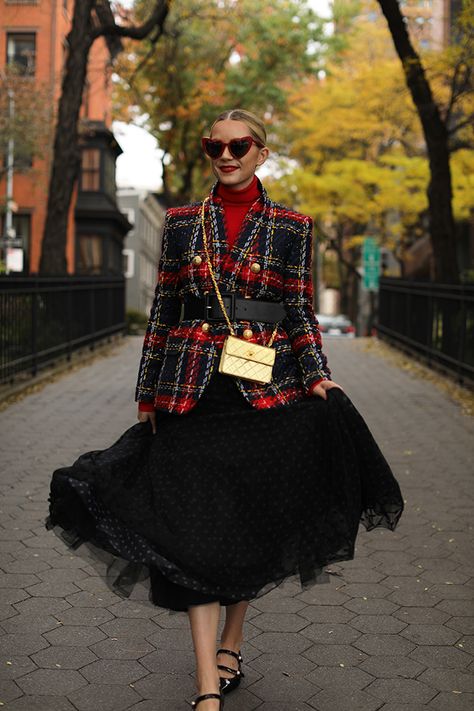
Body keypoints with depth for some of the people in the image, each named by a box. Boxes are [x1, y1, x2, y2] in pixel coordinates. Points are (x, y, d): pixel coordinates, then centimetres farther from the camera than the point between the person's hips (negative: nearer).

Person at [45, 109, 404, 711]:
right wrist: (147, 395, 9)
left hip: (266, 391, 0)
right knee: (195, 529, -5)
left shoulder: (292, 227, 5)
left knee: (252, 523, 8)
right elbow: (162, 312, 10)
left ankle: (230, 647, 30)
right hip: (192, 391, 0)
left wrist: (316, 377, -7)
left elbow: (302, 315, 7)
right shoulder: (182, 222, 8)